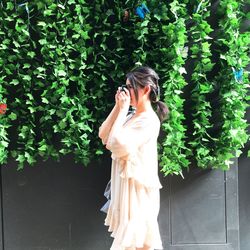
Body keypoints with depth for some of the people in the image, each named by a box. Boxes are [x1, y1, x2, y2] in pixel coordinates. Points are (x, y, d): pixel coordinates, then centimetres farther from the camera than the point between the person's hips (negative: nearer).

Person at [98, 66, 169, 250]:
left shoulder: (149, 120, -14)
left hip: (137, 189, -9)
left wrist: (123, 109, -13)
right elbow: (103, 136, 11)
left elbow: (117, 145, -21)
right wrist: (118, 107, 5)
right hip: (125, 187, 9)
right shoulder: (131, 117, 13)